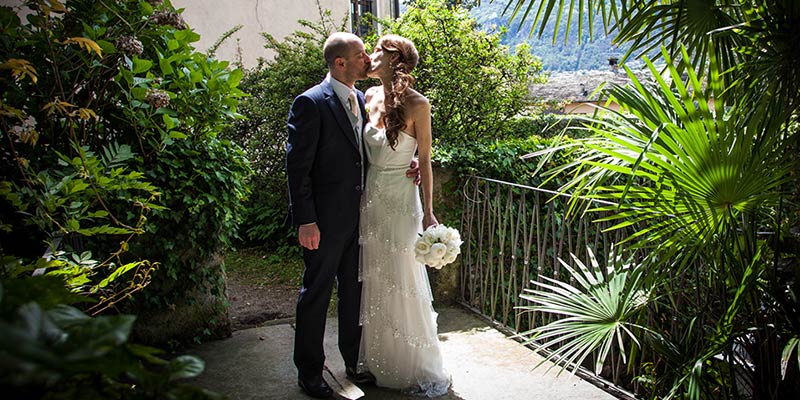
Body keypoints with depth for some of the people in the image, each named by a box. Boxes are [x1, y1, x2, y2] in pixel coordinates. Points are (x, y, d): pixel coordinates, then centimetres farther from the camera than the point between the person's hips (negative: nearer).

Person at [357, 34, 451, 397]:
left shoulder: (417, 105, -12)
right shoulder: (370, 96, 4)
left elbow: (424, 160, -8)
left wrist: (428, 211, -9)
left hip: (400, 199, -5)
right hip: (371, 196, 6)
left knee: (402, 281, 2)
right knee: (373, 280, 13)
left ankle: (417, 368, 20)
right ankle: (377, 358, 31)